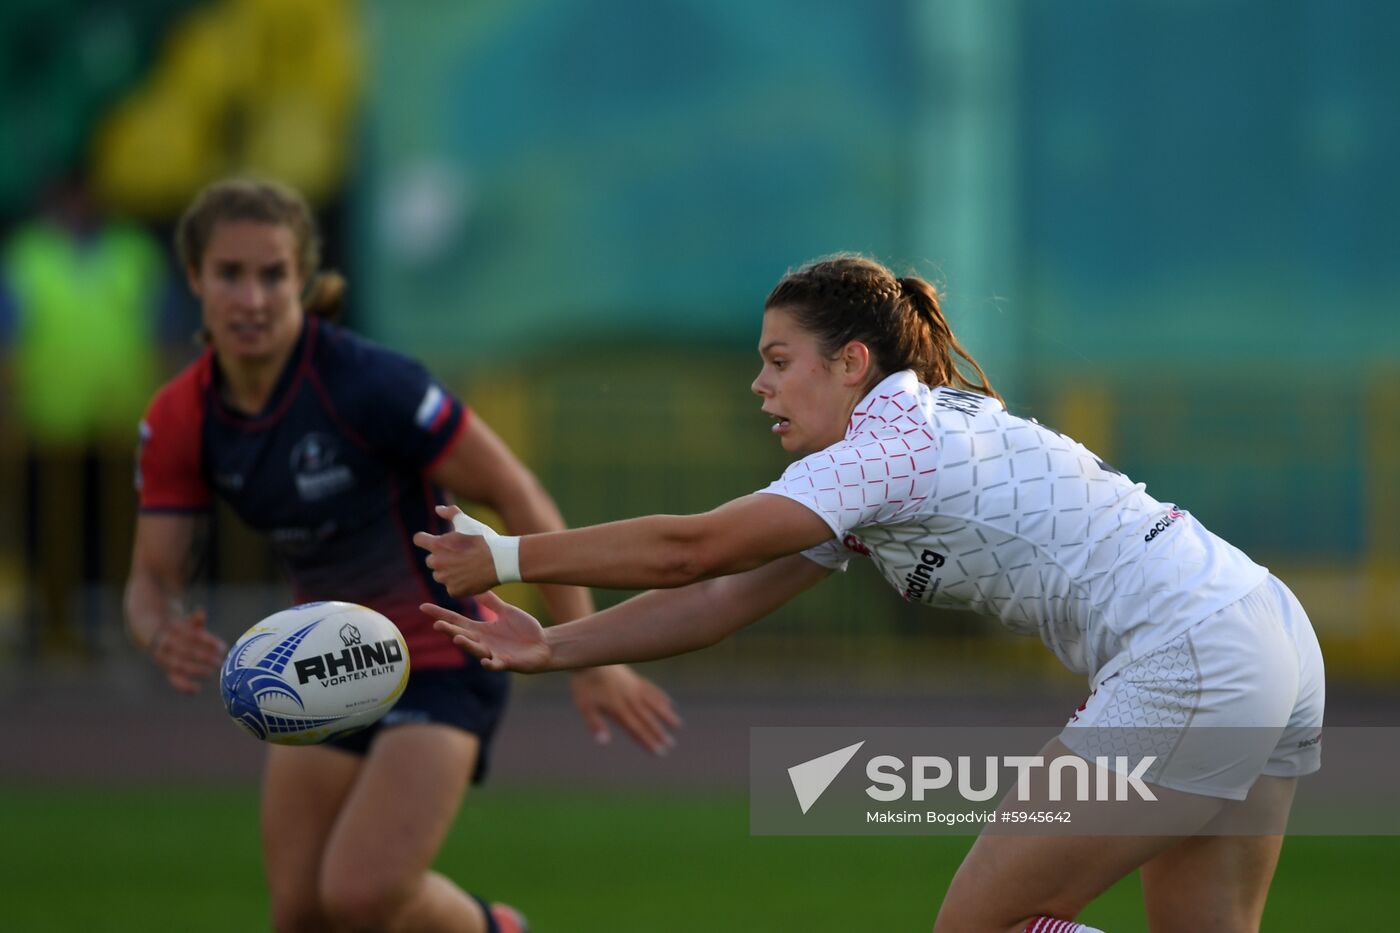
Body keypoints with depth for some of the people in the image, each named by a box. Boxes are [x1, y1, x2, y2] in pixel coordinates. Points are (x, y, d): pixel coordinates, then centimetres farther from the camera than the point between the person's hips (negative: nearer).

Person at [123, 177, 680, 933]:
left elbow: (519, 499, -18)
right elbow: (152, 578, -4)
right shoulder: (179, 421, -8)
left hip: (441, 659, -6)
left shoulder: (369, 383, -25)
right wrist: (165, 639, -30)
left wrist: (590, 659, -17)